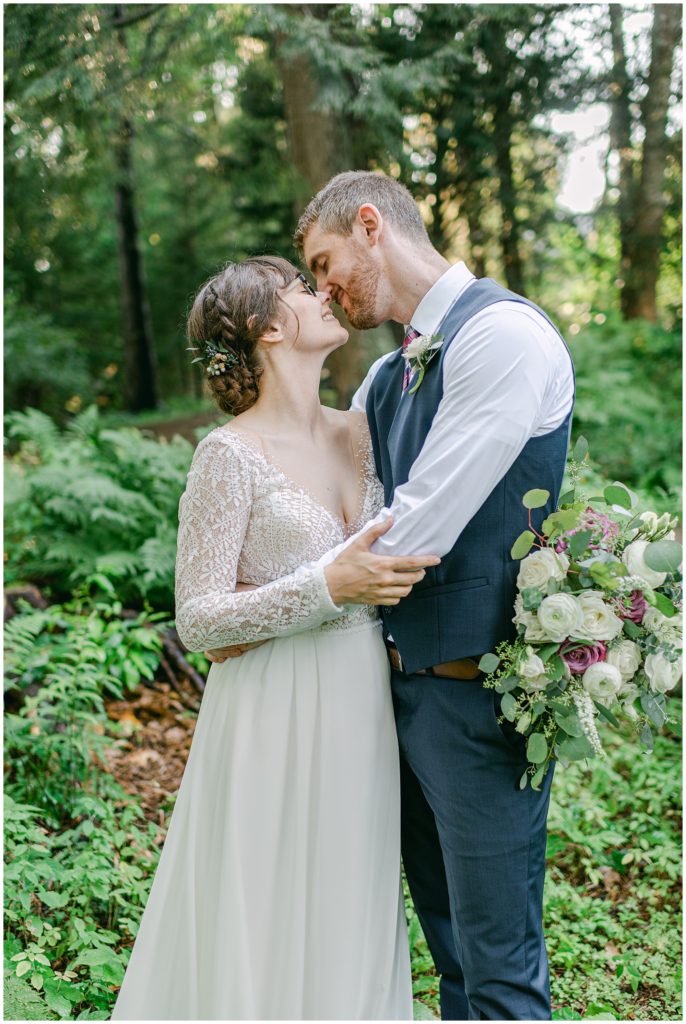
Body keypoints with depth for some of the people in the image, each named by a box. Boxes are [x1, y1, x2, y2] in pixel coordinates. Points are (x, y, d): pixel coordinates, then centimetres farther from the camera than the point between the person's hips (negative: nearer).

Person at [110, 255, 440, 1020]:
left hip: (361, 714, 6)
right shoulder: (230, 454, -11)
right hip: (275, 719, -6)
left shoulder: (359, 433, 7)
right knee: (266, 931, 7)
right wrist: (330, 588, -22)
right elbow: (197, 619, -14)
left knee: (349, 927, 16)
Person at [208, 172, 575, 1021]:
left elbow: (419, 531, -20)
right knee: (449, 942, 21)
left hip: (478, 693, -9)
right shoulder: (386, 379, 14)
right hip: (404, 683, 9)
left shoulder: (503, 336, -15)